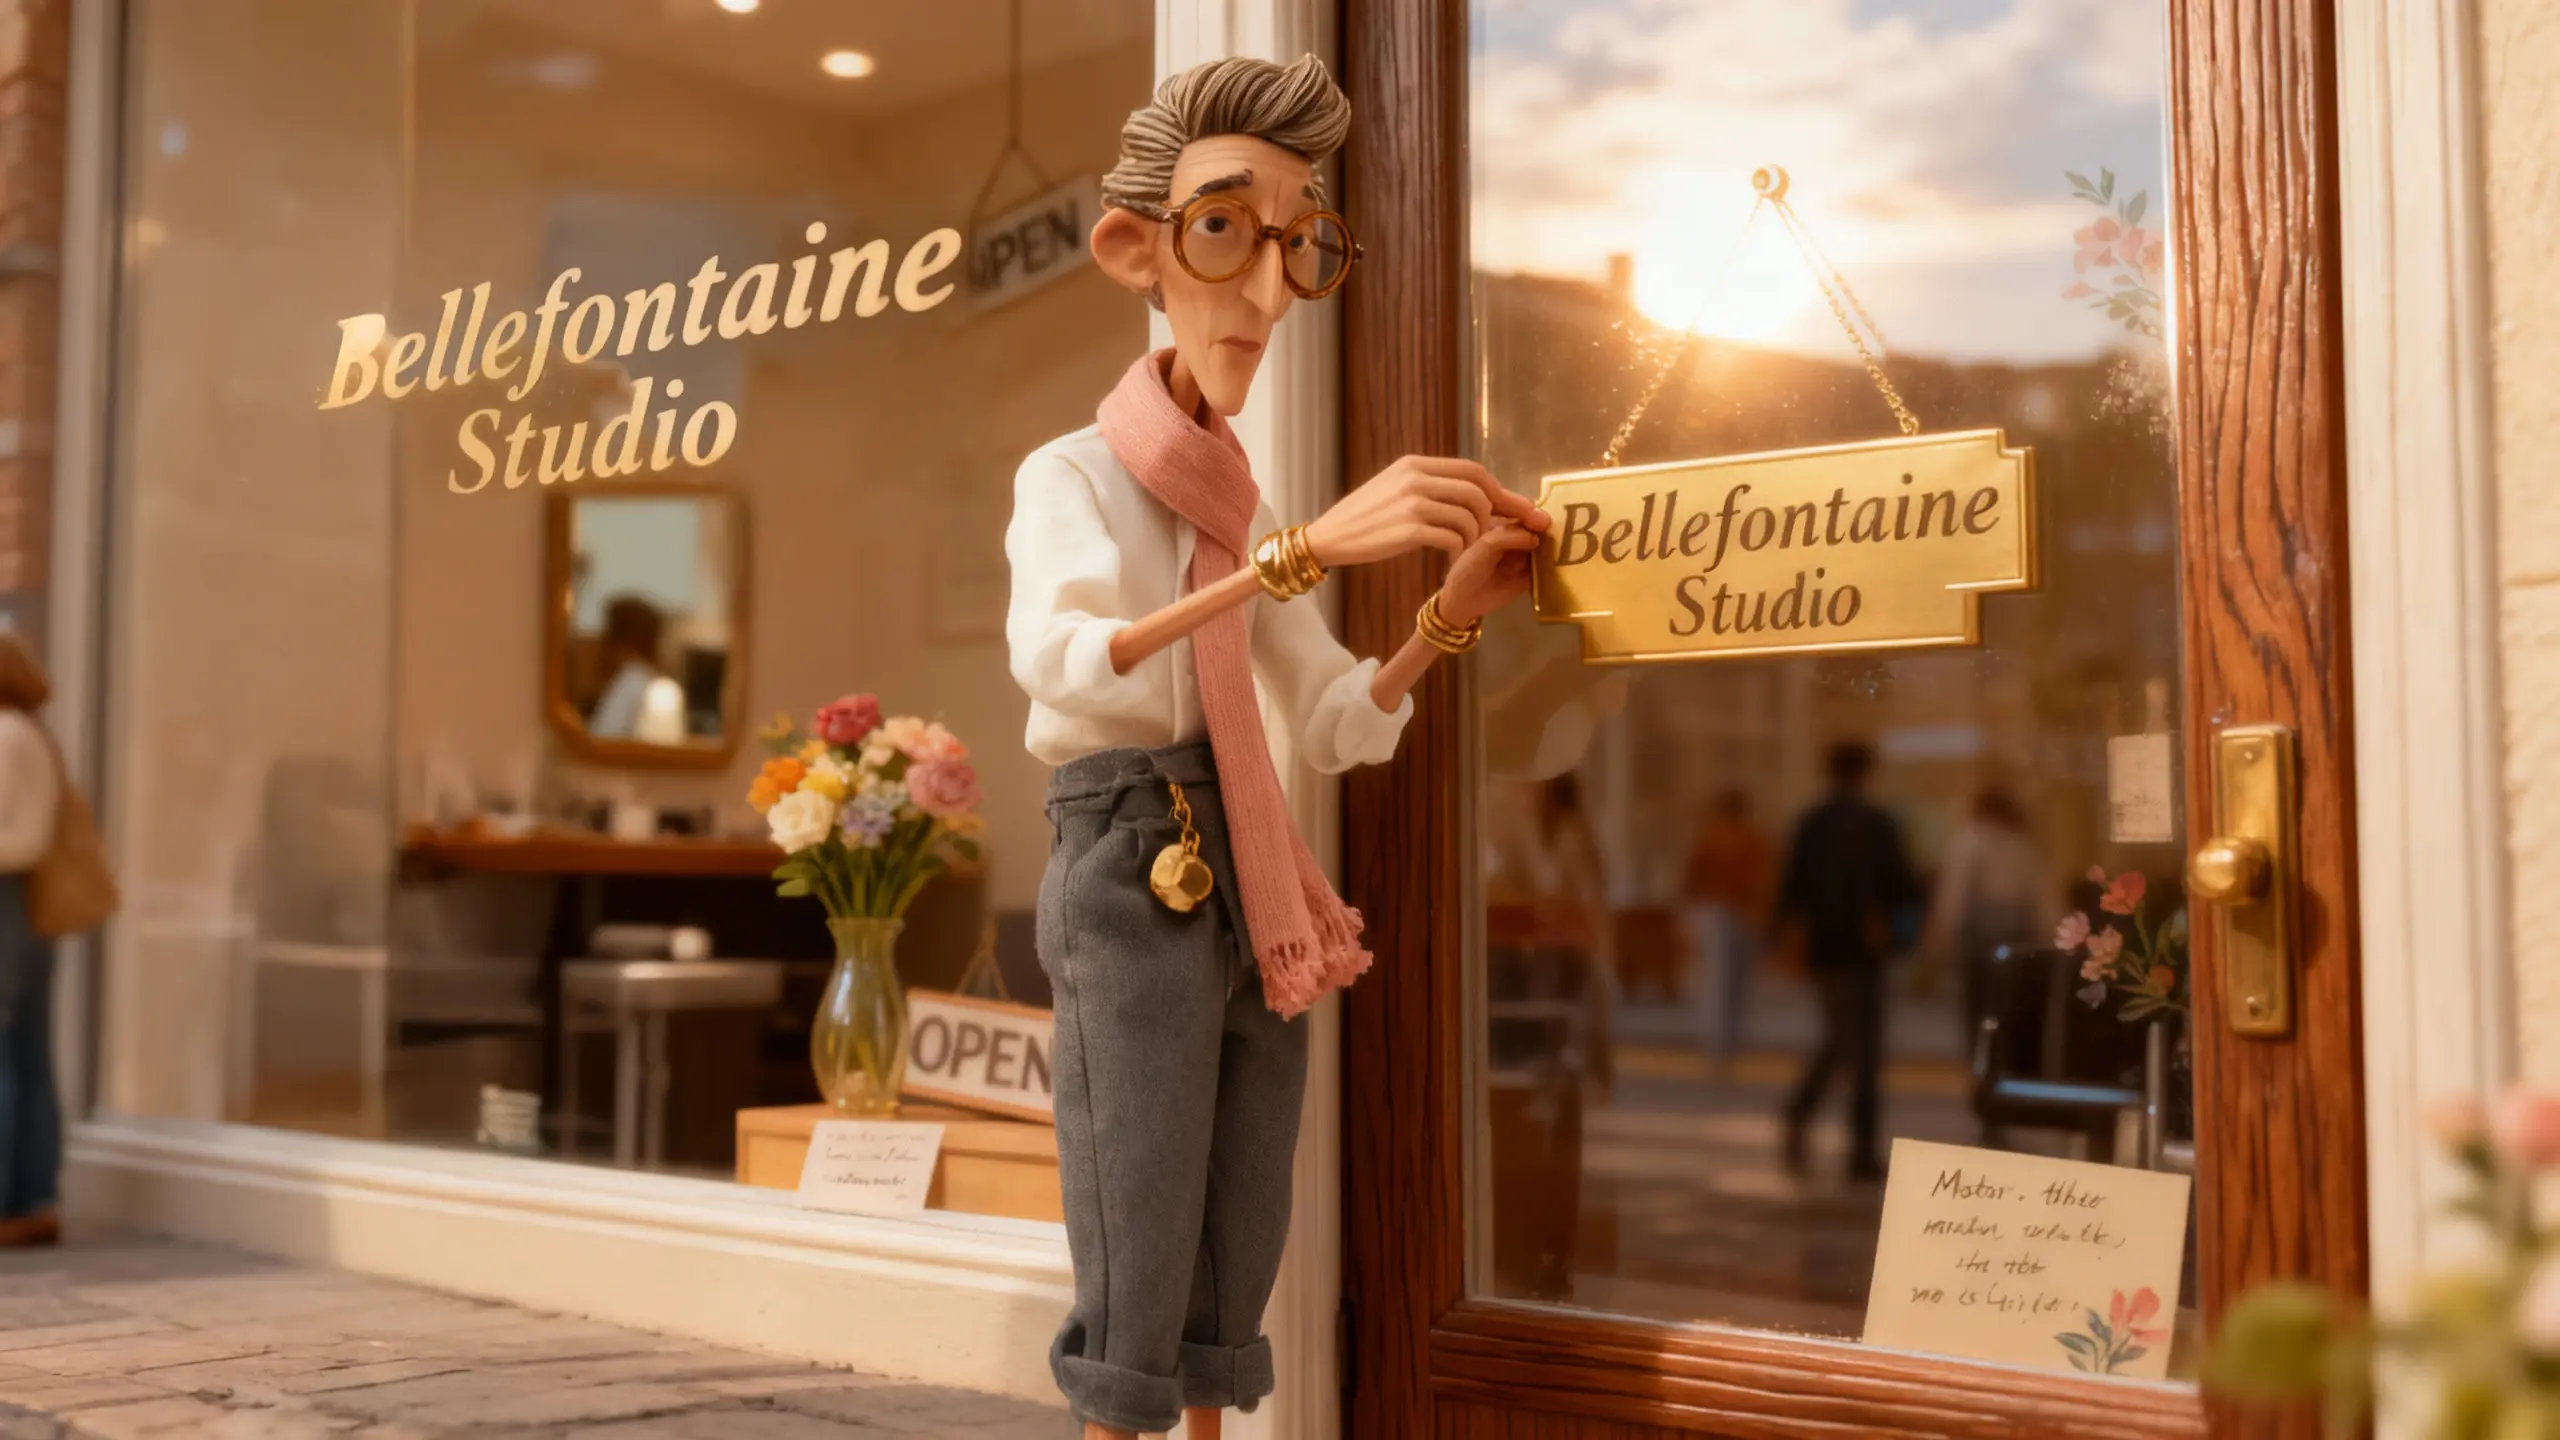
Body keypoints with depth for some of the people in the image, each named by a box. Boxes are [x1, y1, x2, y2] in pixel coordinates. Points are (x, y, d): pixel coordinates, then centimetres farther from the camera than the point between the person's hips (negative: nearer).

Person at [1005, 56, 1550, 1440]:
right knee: (1139, 1267, -6)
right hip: (1129, 875, -7)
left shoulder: (1244, 512, 16)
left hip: (1250, 887, 7)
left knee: (1239, 1261, 9)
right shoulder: (1072, 474, -5)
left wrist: (1453, 610, -3)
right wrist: (1307, 546, -37)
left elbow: (1340, 726, 14)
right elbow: (1061, 660, -28)